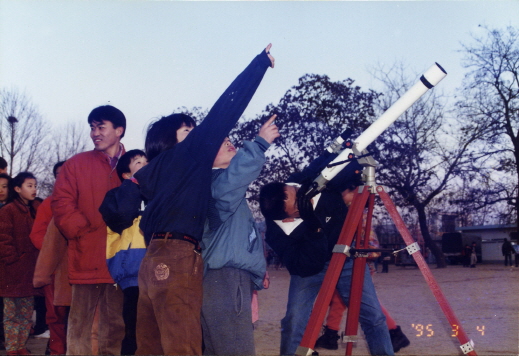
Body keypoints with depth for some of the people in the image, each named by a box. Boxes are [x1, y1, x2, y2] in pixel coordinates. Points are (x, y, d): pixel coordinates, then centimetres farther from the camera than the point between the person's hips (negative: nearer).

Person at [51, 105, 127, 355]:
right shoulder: (77, 163, 5)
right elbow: (61, 203, -1)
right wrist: (82, 232, -9)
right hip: (87, 257, -1)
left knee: (114, 323, 9)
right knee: (80, 322, 3)